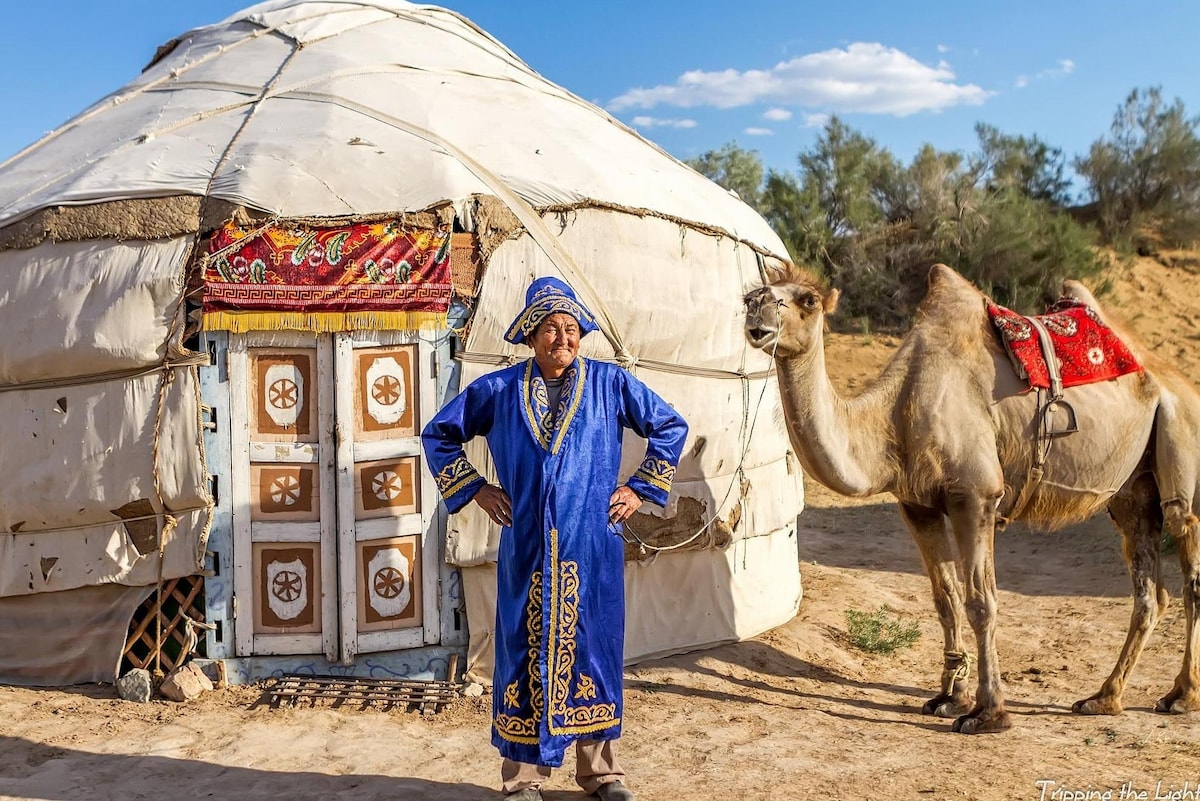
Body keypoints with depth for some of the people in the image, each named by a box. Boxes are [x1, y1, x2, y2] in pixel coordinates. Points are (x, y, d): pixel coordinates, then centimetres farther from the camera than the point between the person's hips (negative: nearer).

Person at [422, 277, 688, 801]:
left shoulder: (610, 383, 2)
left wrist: (640, 489, 7)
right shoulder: (497, 390, 3)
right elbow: (438, 433, 14)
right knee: (524, 653, 5)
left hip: (592, 547, 0)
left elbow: (671, 427, 11)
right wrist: (474, 489, 6)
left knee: (592, 649, 8)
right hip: (525, 549, 0)